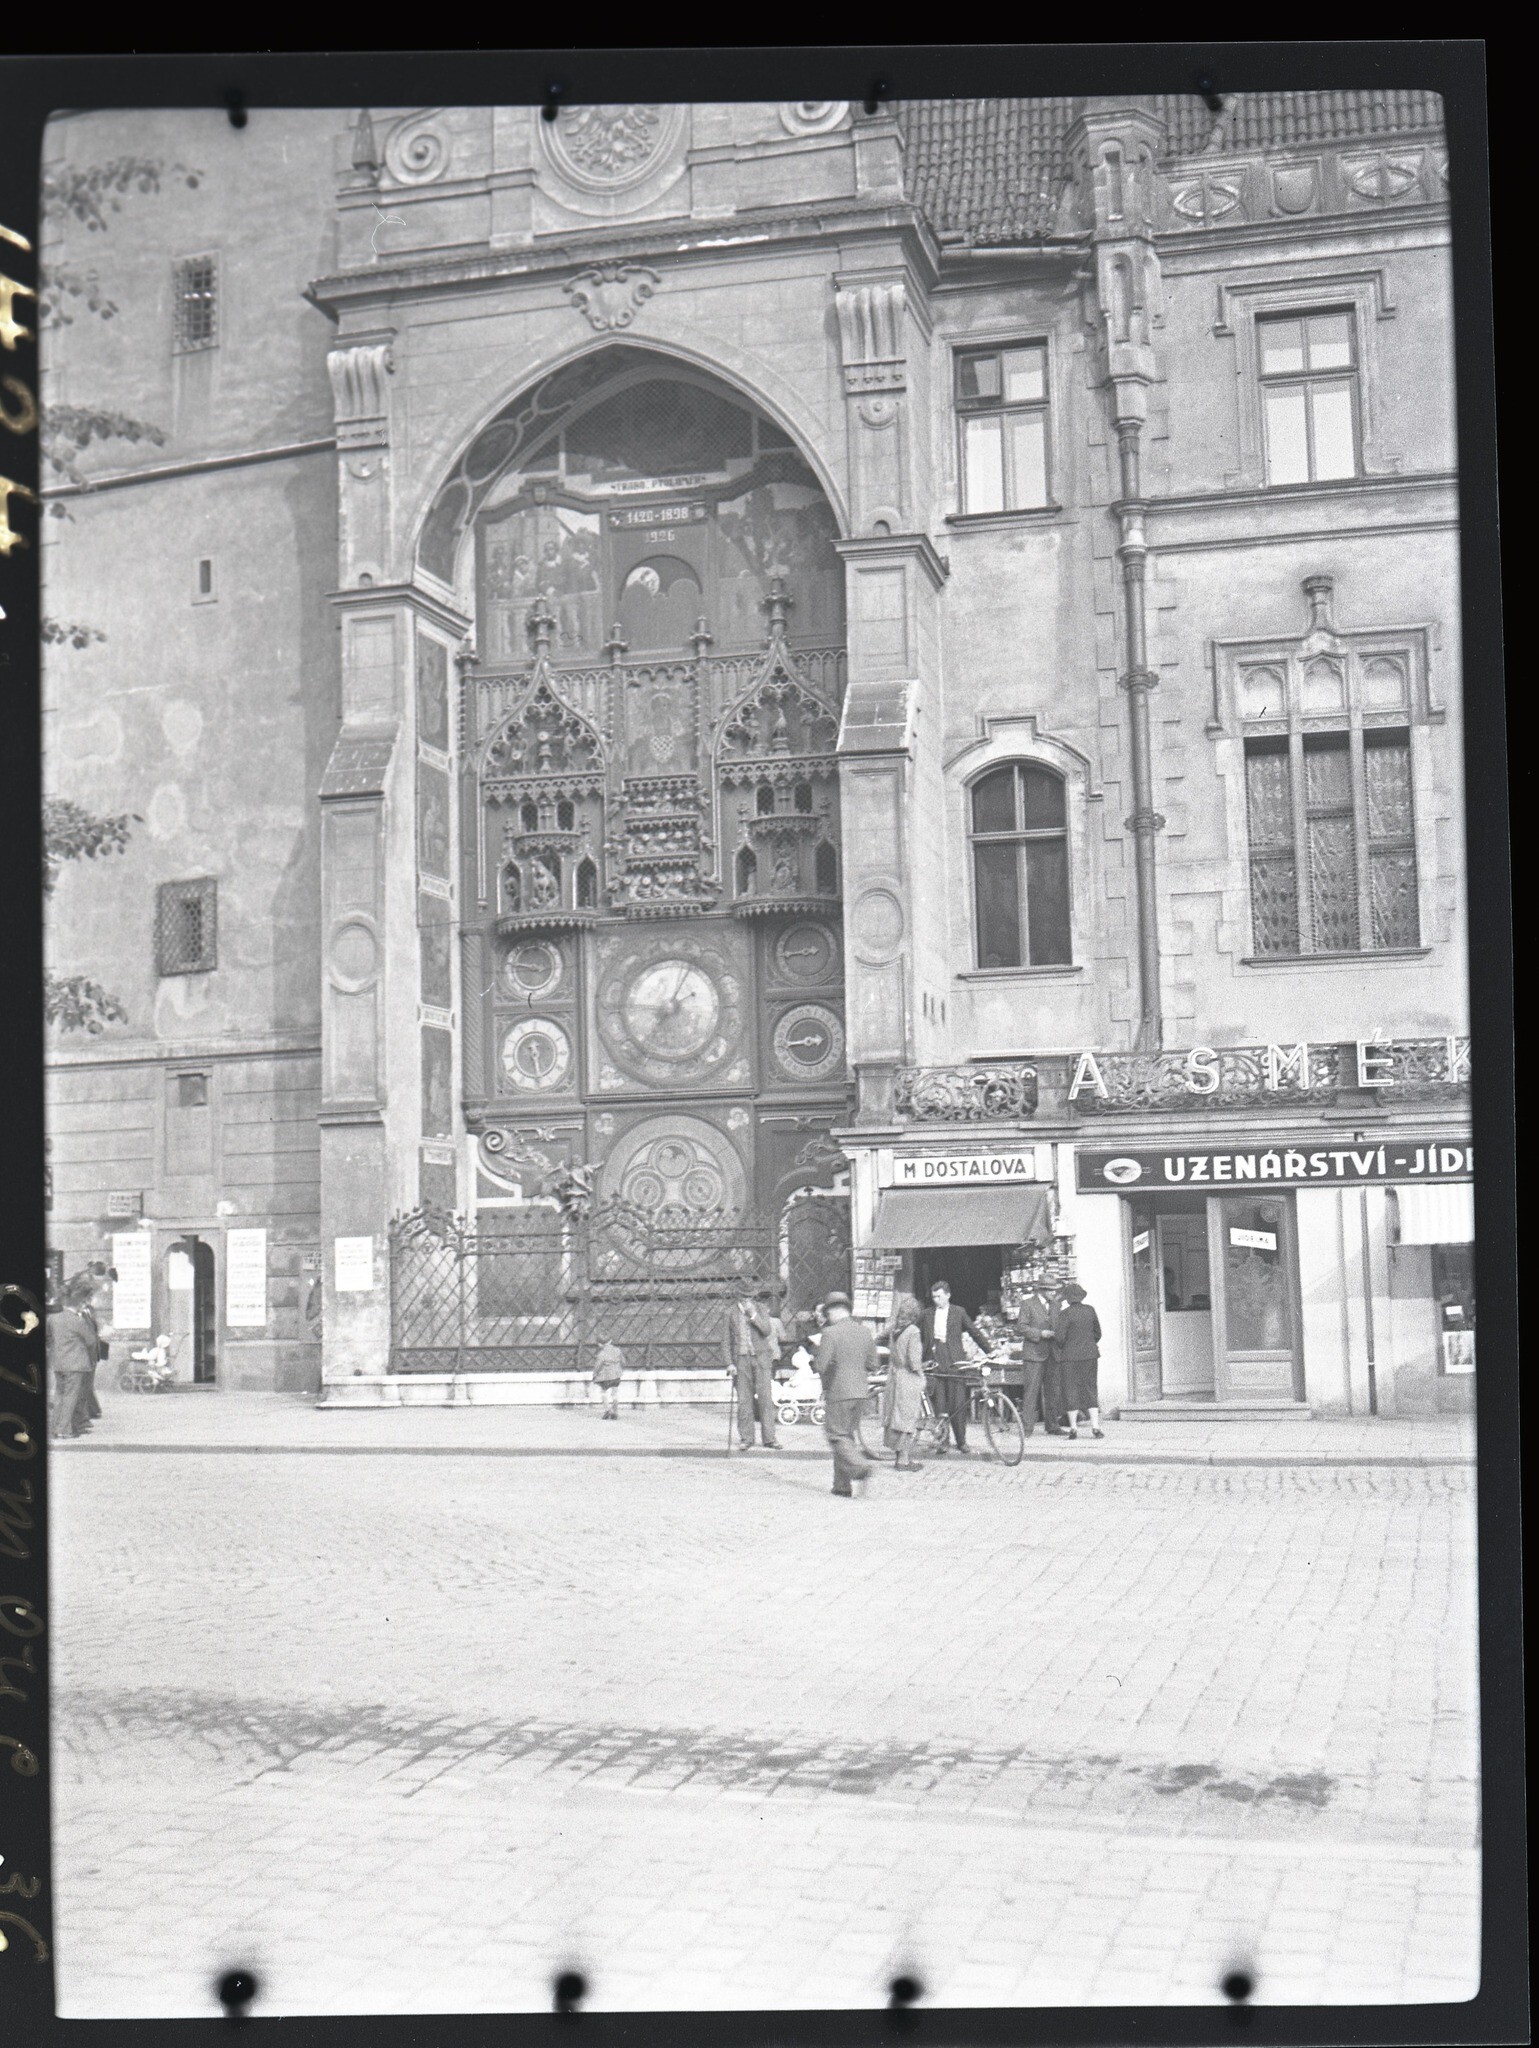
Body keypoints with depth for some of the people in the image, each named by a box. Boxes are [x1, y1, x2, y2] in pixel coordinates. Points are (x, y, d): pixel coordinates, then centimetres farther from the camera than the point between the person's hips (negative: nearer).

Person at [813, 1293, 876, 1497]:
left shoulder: (830, 1333, -13)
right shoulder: (865, 1332, 6)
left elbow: (821, 1366, -16)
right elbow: (872, 1365, 9)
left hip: (838, 1391, -6)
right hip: (861, 1390, 6)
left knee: (837, 1435, 1)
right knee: (849, 1435, 13)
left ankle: (860, 1466, -22)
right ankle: (843, 1485, 16)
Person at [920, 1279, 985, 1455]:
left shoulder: (959, 1312, 5)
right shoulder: (927, 1314, 11)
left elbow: (975, 1332, 8)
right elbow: (920, 1338, 17)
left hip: (954, 1362, -2)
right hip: (935, 1363, 2)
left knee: (958, 1404, -3)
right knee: (939, 1404, -1)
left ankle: (961, 1441, 9)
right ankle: (943, 1441, 5)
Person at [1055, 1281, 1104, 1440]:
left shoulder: (1066, 1313, -12)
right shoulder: (1090, 1310, 3)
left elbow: (1059, 1337, -13)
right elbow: (1097, 1333, 11)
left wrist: (1061, 1348, 8)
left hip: (1071, 1355, -4)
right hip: (1090, 1354, 4)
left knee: (1071, 1390, 4)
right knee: (1090, 1388, 10)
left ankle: (1073, 1428, 6)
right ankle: (1095, 1426, 3)